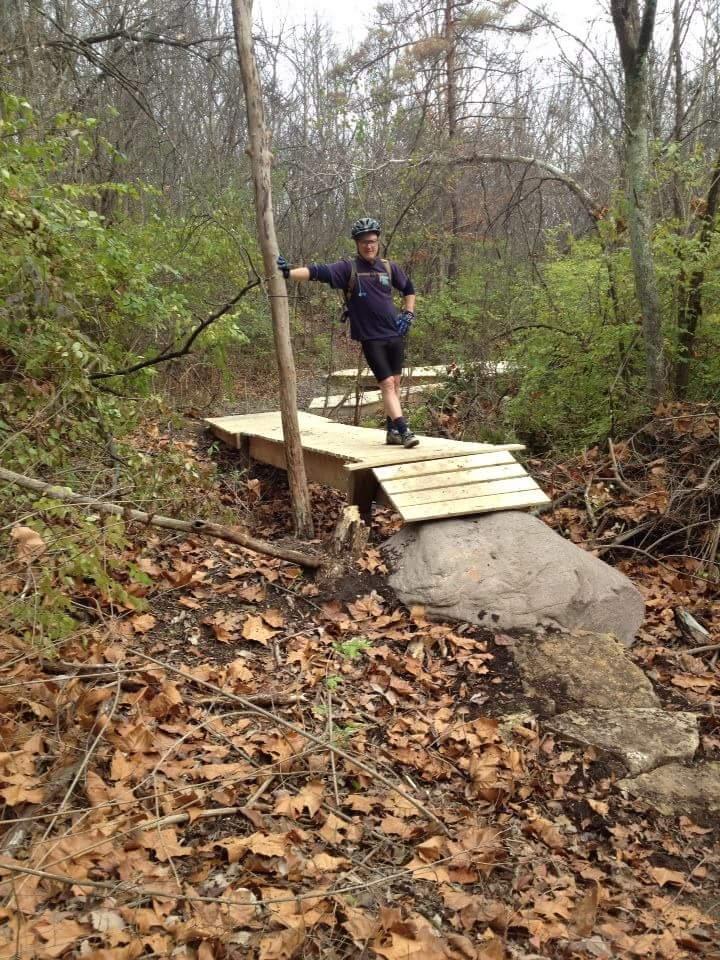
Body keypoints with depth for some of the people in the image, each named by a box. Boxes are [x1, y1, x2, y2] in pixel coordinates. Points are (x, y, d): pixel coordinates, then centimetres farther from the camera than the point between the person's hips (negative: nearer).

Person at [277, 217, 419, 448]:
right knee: (387, 384, -10)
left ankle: (392, 430, 17)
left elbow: (408, 288, 22)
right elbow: (319, 271, -20)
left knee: (395, 384, 7)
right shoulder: (348, 268, -6)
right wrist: (289, 272, -33)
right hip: (371, 338, -4)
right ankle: (404, 430, -12)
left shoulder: (389, 267, 6)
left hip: (395, 335, 4)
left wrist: (408, 314, 10)